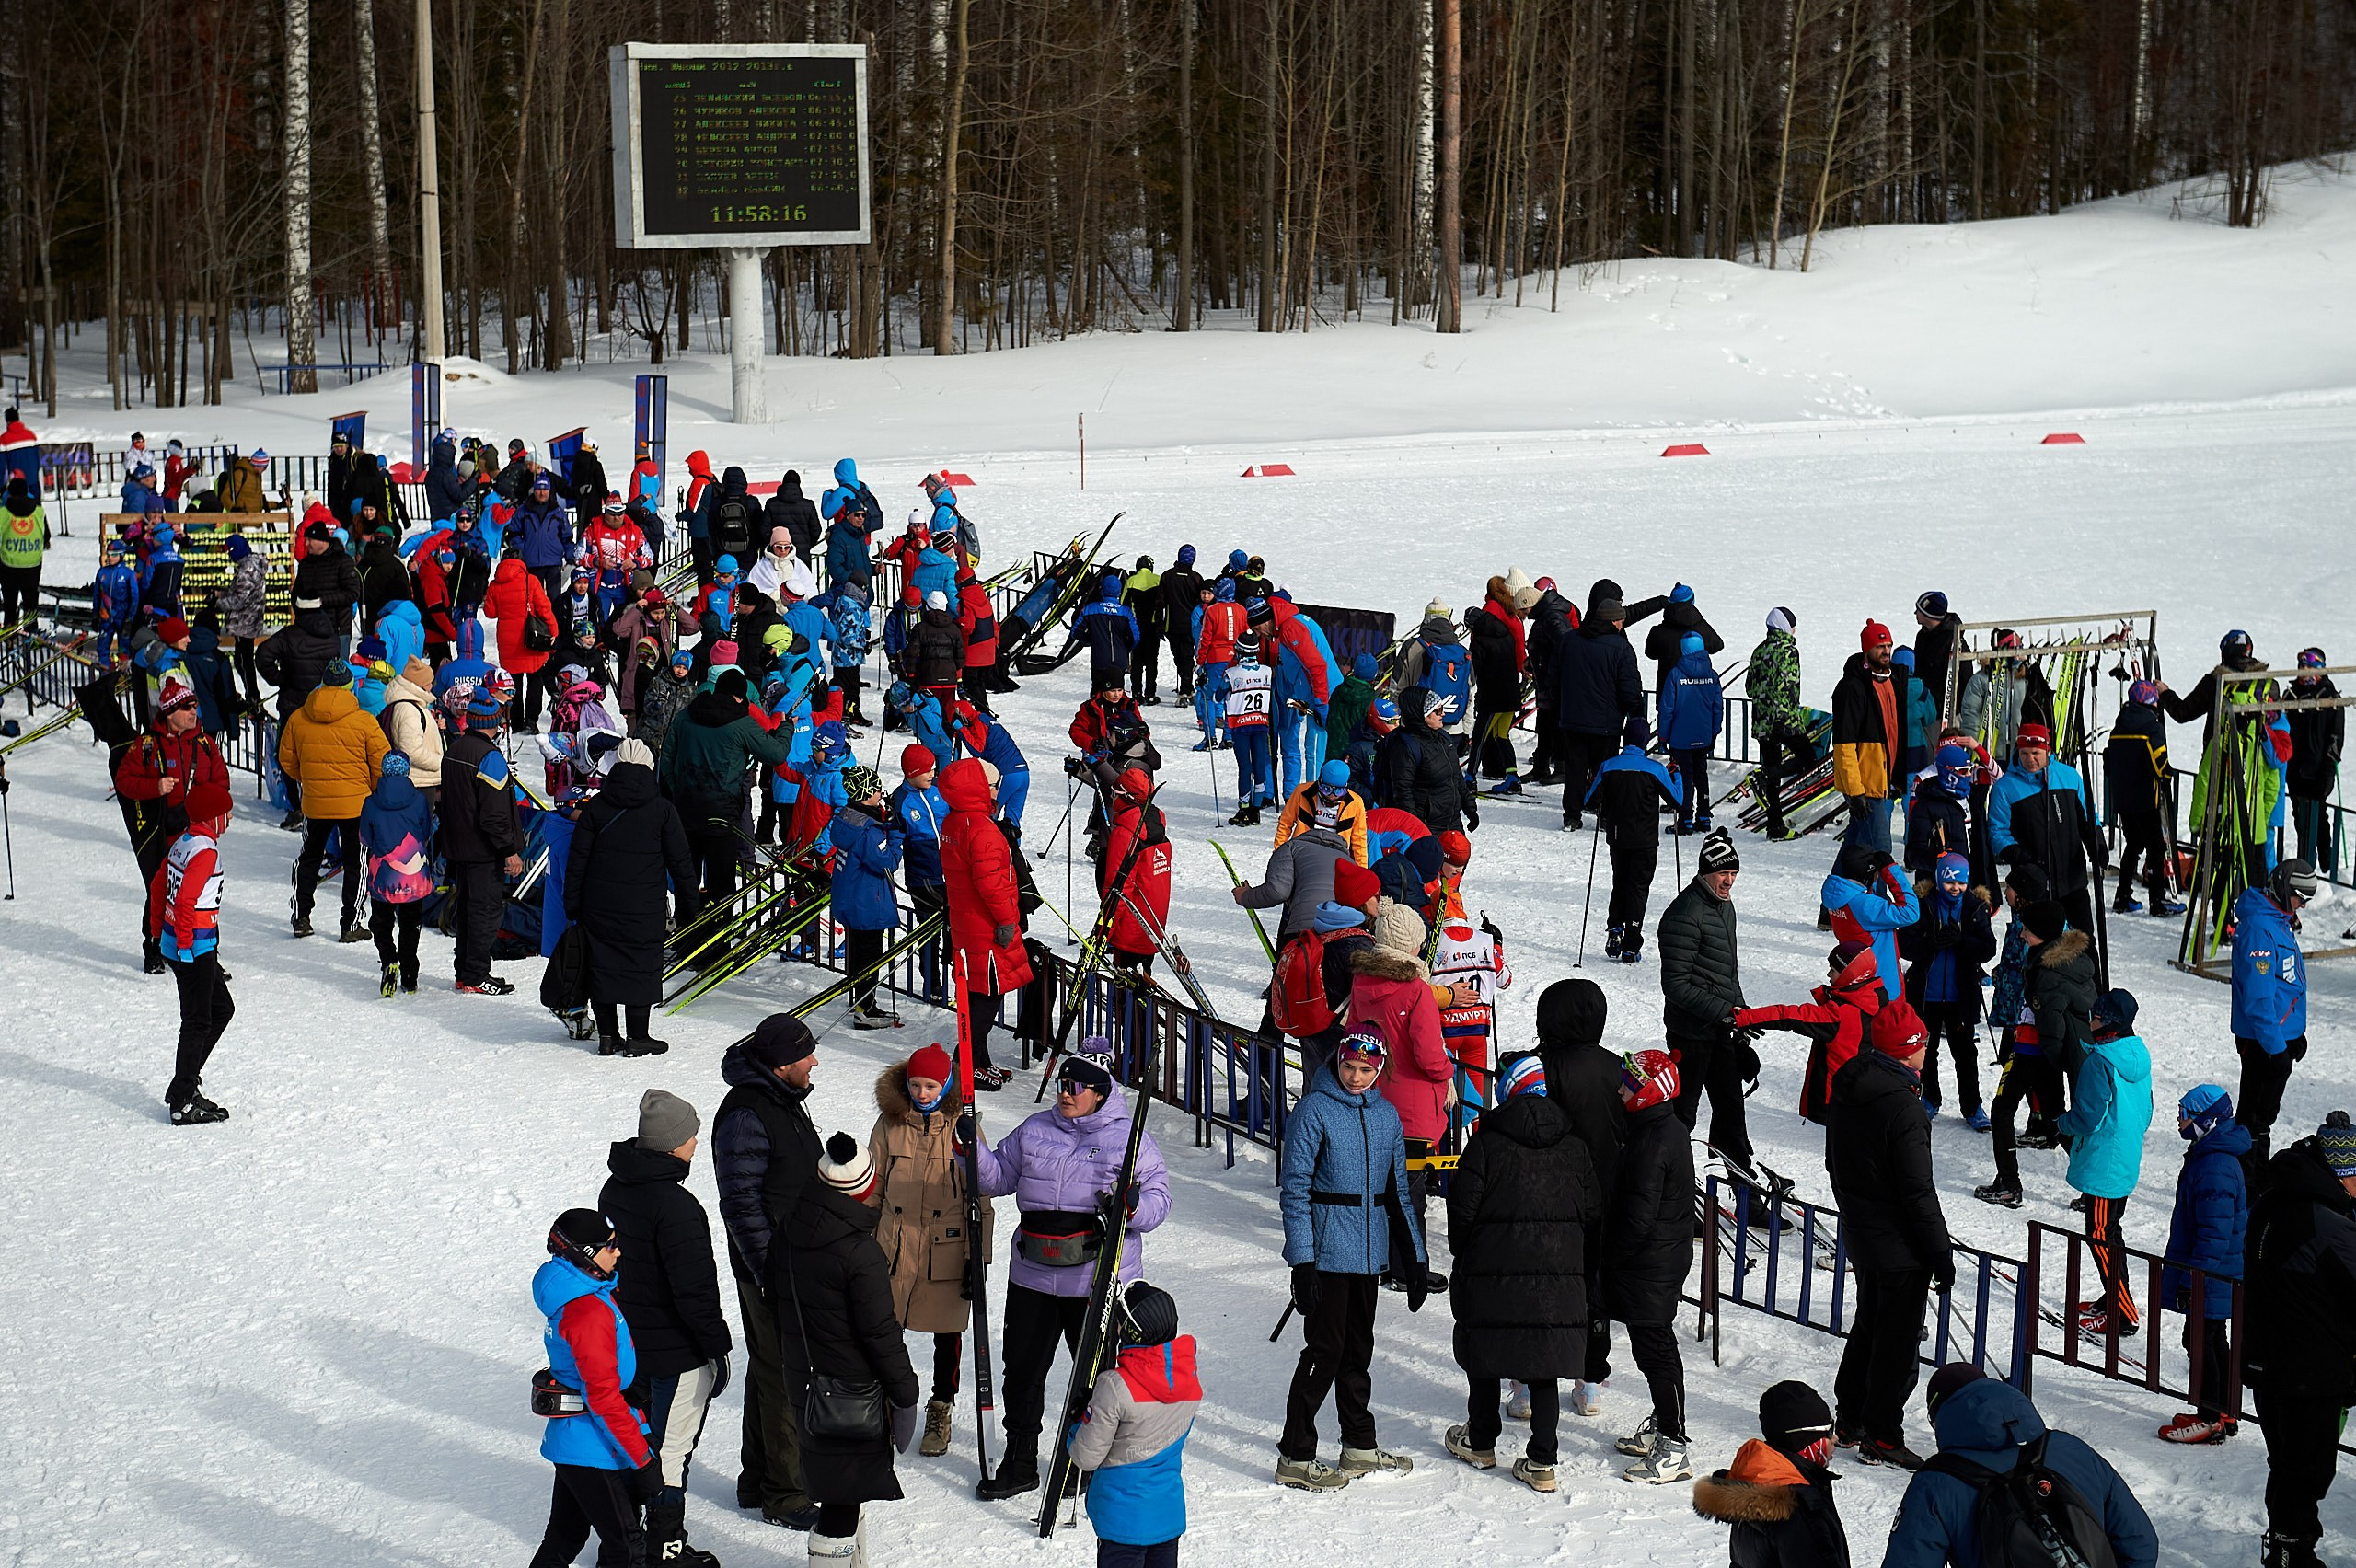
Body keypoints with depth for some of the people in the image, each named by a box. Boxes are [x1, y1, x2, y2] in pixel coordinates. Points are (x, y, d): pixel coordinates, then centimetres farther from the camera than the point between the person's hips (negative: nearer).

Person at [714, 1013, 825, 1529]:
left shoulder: (787, 1100, 8)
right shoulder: (746, 1117, -23)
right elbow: (741, 1205, -22)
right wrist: (768, 1277, -21)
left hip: (800, 1261, 10)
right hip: (769, 1268, -10)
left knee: (771, 1370, 18)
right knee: (782, 1376, -3)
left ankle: (759, 1480, 29)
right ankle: (784, 1495, 6)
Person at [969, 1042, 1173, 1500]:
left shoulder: (1131, 1140, -2)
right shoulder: (1034, 1132, 10)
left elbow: (1158, 1199, -3)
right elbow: (998, 1178, 16)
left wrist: (1130, 1207, -24)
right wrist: (973, 1148, -1)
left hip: (1099, 1281, -4)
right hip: (1033, 1275, 4)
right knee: (1022, 1368, 9)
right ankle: (1019, 1462, 23)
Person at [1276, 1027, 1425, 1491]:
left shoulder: (1386, 1115, 10)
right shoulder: (1314, 1110, -8)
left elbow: (1396, 1190, 17)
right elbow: (1294, 1189, -10)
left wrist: (1413, 1259, 15)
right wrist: (1303, 1261, -16)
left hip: (1370, 1252, 6)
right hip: (1328, 1252, -6)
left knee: (1359, 1348, 15)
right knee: (1326, 1349, -6)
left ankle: (1360, 1446, 25)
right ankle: (1295, 1457, 0)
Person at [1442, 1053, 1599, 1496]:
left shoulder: (1486, 1143, -7)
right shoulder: (1574, 1147, 4)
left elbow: (1463, 1209, -6)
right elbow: (1592, 1211, 7)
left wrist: (1464, 1255, 12)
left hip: (1493, 1273, -3)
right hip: (1559, 1275, 3)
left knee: (1485, 1358, 15)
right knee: (1546, 1368, 6)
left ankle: (1480, 1443, 29)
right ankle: (1542, 1463, 1)